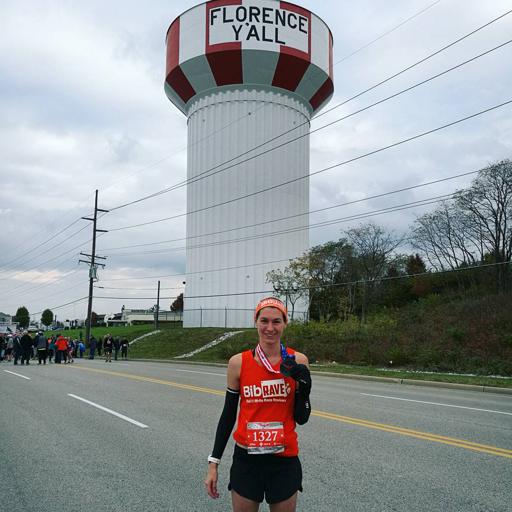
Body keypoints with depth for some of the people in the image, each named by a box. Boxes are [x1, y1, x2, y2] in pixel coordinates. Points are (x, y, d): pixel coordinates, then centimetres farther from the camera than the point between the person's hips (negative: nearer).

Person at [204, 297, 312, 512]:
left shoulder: (297, 361, -5)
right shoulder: (238, 363, -5)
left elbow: (301, 418, -1)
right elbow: (228, 415, 3)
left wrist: (304, 385, -17)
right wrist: (213, 462, 3)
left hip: (284, 461, 0)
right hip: (246, 460, 0)